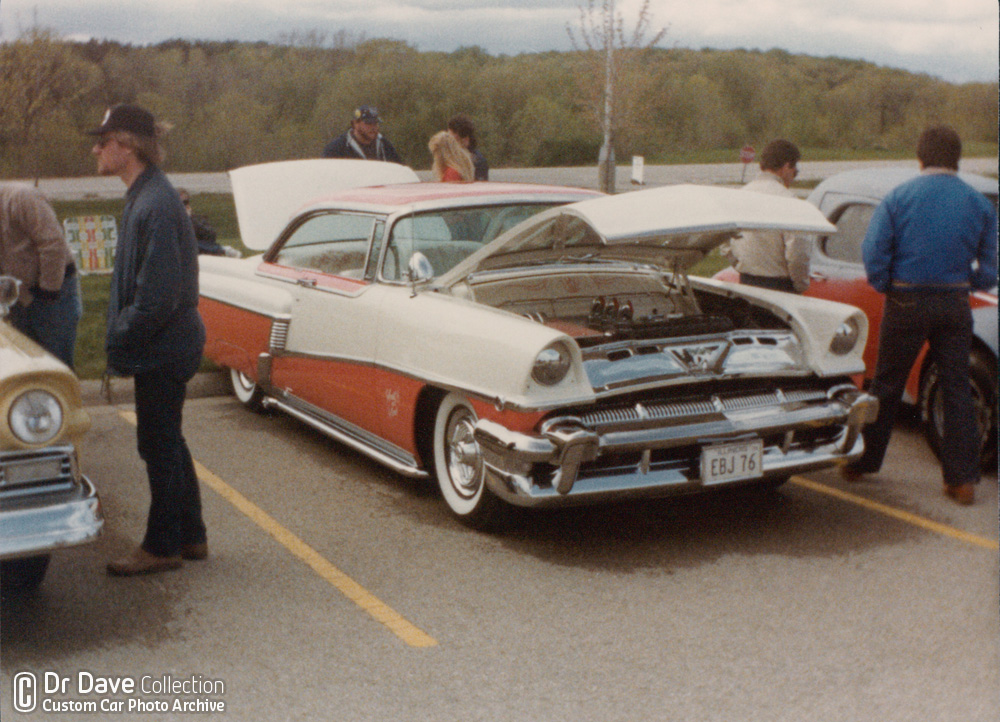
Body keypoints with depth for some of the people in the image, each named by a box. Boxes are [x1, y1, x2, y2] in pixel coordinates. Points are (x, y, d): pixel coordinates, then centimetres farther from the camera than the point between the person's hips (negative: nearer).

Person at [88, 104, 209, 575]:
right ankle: (190, 537, 27)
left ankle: (162, 546, 14)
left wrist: (120, 341, -14)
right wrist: (121, 339, 14)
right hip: (166, 346, 10)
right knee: (167, 442, 17)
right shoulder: (145, 197, 11)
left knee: (159, 445, 1)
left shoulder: (155, 205, -21)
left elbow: (158, 295, -24)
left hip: (163, 352, -10)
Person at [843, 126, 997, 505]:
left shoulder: (898, 197, -5)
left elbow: (873, 251, -10)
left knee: (886, 387, 10)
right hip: (955, 304, 2)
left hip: (907, 303, -1)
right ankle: (963, 480, 6)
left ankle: (863, 461, 21)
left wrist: (885, 288, 3)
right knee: (957, 390, 6)